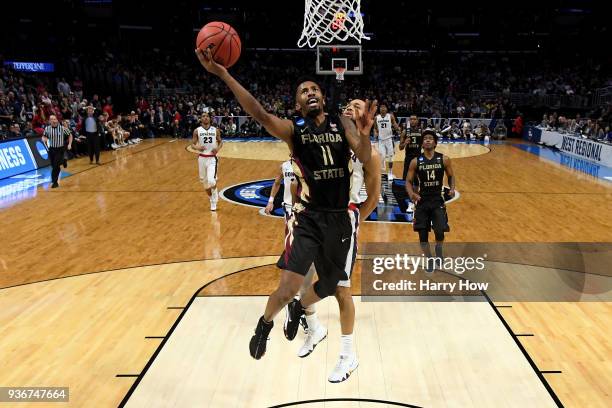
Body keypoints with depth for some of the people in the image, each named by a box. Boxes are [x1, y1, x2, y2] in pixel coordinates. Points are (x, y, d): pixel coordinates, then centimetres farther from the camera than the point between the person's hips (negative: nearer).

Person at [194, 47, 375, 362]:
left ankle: (299, 309, 52)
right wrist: (224, 75, -34)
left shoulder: (343, 124, 4)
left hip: (340, 218, 3)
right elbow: (260, 115, -23)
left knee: (329, 285, 18)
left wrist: (365, 134, -34)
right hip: (307, 217, -3)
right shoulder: (293, 130, -4)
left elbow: (364, 157, -11)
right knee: (288, 288, -15)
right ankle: (265, 325, 19)